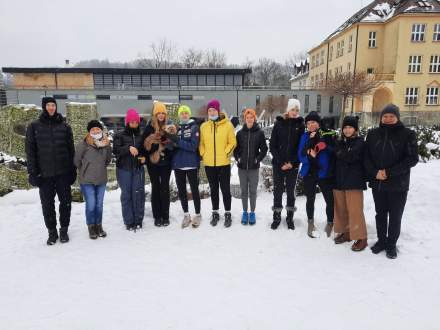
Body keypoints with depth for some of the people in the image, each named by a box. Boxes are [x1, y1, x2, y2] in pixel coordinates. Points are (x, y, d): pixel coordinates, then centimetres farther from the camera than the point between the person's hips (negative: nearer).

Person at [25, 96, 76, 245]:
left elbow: (71, 149, 5)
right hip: (44, 173, 0)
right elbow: (30, 150, 0)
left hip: (63, 172, 0)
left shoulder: (64, 126, 4)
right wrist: (32, 172, -6)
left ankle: (64, 230, 24)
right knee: (47, 204, 8)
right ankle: (52, 232, 23)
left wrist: (73, 170, 3)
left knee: (65, 202, 7)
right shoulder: (34, 126, 2)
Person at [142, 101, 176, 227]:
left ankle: (165, 216, 14)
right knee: (155, 188, 7)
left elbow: (173, 142, 3)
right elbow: (144, 143, -3)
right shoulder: (149, 126, 0)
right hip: (153, 162, 0)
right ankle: (157, 216, 15)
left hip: (166, 162, 0)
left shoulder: (170, 126, 3)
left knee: (165, 188, 4)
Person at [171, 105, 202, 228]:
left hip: (191, 164, -4)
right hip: (178, 164, 4)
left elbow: (193, 146, -15)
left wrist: (177, 141, -19)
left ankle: (198, 215, 20)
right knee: (181, 190, 11)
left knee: (194, 190, 6)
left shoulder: (194, 127, -3)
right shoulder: (176, 127, 9)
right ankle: (186, 215, 25)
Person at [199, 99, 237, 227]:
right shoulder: (203, 126, 5)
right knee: (213, 189, 13)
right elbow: (201, 143, 11)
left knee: (225, 189, 6)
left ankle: (228, 214, 19)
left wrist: (226, 153, -10)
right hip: (209, 164, 3)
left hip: (224, 163, -2)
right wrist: (203, 154, -1)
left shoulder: (227, 125, -3)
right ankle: (215, 213, 26)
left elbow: (232, 142, -1)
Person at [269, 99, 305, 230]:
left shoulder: (301, 124, 1)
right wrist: (281, 162, -9)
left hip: (293, 164, 0)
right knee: (278, 191, 5)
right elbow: (272, 145, -2)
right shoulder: (279, 123, 0)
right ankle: (277, 217, 18)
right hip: (278, 163, 0)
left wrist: (292, 162, -9)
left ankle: (290, 217, 21)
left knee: (291, 191, 9)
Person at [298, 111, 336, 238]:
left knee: (330, 200, 1)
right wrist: (309, 155, -20)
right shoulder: (305, 137, 3)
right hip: (309, 173, 3)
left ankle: (330, 223, 27)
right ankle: (311, 222, 36)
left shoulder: (328, 135, -5)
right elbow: (301, 155, -1)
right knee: (310, 199, 15)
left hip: (325, 174, -2)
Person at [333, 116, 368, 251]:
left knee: (355, 210, -5)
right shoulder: (339, 142, 13)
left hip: (354, 182, -6)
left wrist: (339, 153, -6)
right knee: (341, 209, 11)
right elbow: (335, 160, 14)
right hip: (339, 180, 6)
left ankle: (361, 238, 6)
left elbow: (350, 157, -19)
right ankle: (345, 232, 26)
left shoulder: (360, 142, -5)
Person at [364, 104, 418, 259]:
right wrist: (374, 172, -12)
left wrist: (389, 172, -17)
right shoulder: (373, 134, 4)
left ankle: (392, 244, 25)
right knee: (380, 214, 15)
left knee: (395, 216, 8)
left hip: (398, 184, -3)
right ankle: (381, 240, 32)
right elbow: (366, 156, 5)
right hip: (377, 183, 3)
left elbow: (413, 158, -10)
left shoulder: (408, 134, -5)